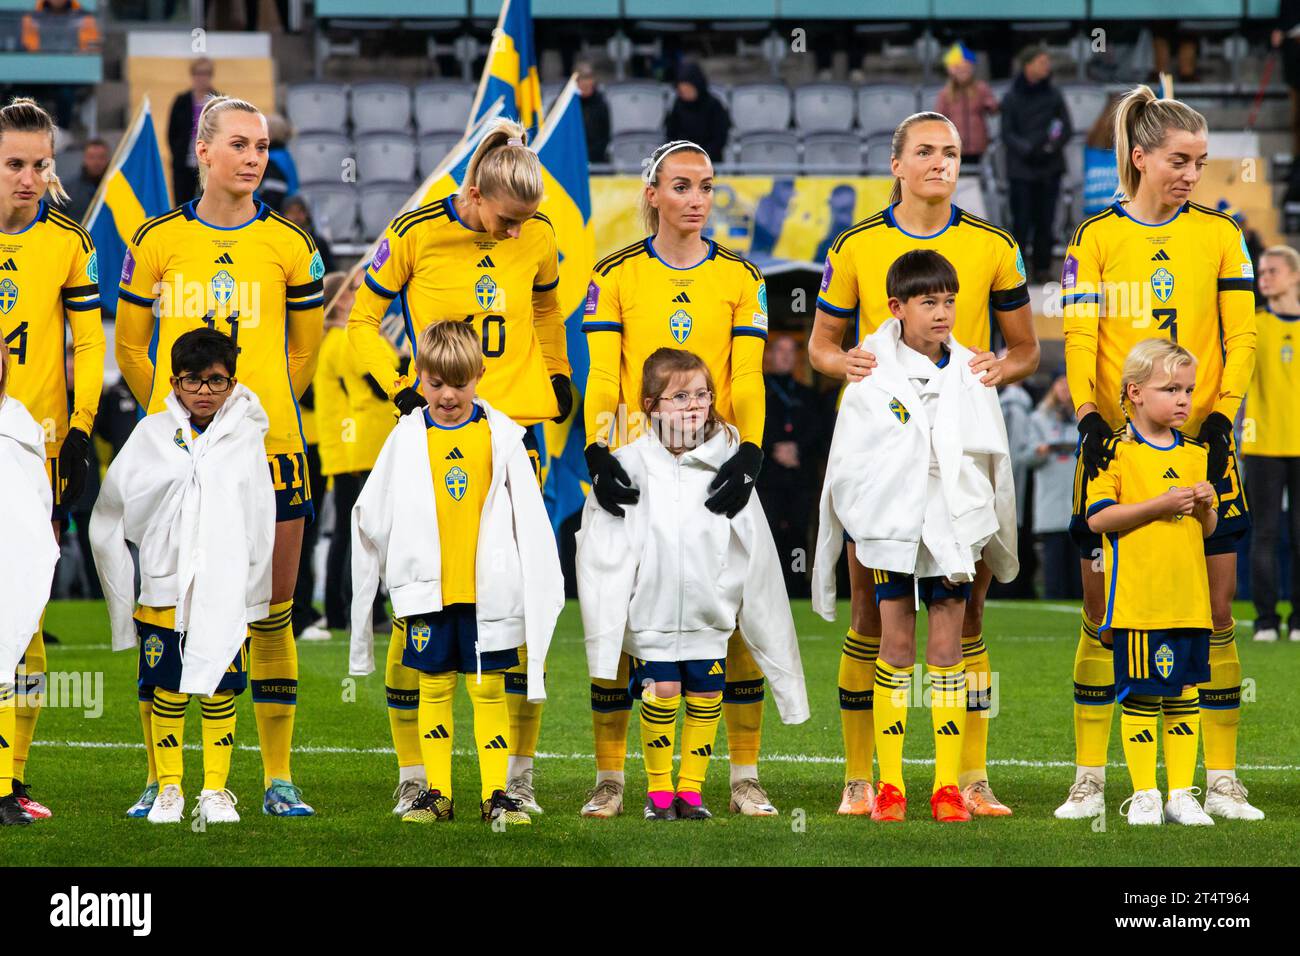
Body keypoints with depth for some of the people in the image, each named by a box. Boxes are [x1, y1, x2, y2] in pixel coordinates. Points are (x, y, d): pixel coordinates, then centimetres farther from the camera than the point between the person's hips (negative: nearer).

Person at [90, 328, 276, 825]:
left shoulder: (245, 437, 3)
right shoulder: (152, 435, 3)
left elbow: (262, 524, 7)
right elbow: (108, 518, 7)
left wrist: (252, 592, 3)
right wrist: (125, 589, 4)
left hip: (227, 592, 0)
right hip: (164, 589, 0)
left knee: (221, 691, 2)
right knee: (167, 692, 4)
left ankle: (215, 790, 11)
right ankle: (168, 789, 13)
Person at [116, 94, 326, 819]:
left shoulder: (289, 245, 5)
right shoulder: (157, 241, 4)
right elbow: (129, 347, 13)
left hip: (270, 446, 0)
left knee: (272, 616, 2)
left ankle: (279, 779, 8)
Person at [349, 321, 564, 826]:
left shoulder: (499, 435, 1)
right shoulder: (408, 438, 3)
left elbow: (529, 518, 2)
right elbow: (372, 516, 8)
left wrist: (539, 591, -1)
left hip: (488, 590, -1)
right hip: (428, 590, 1)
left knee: (489, 688, 2)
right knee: (434, 688, 6)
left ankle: (496, 793, 6)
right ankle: (436, 793, 12)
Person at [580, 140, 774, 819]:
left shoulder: (739, 278, 7)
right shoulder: (616, 275, 4)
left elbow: (747, 381, 0)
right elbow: (601, 378, -2)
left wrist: (748, 457, -16)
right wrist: (598, 455, -17)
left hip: (715, 466, 1)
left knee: (737, 617, -4)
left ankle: (745, 778, 1)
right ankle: (609, 779, 4)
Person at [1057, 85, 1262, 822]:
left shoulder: (1219, 235, 7)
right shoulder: (1096, 239, 5)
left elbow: (1241, 337, 4)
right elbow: (1079, 338, -2)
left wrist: (1221, 414, -10)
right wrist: (1088, 414, -16)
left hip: (1199, 443, 1)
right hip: (1117, 443, -1)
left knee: (1216, 611, -1)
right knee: (1103, 612, -1)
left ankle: (1222, 781, 4)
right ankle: (1090, 781, 3)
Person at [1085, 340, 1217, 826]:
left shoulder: (1196, 455, 13)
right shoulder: (1116, 452, -4)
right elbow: (1098, 518, -12)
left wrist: (1205, 507, -5)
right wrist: (1160, 505, -17)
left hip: (1189, 601, 5)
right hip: (1138, 601, -5)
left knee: (1184, 696, 7)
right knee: (1141, 697, -2)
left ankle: (1181, 794, 14)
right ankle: (1144, 795, 6)